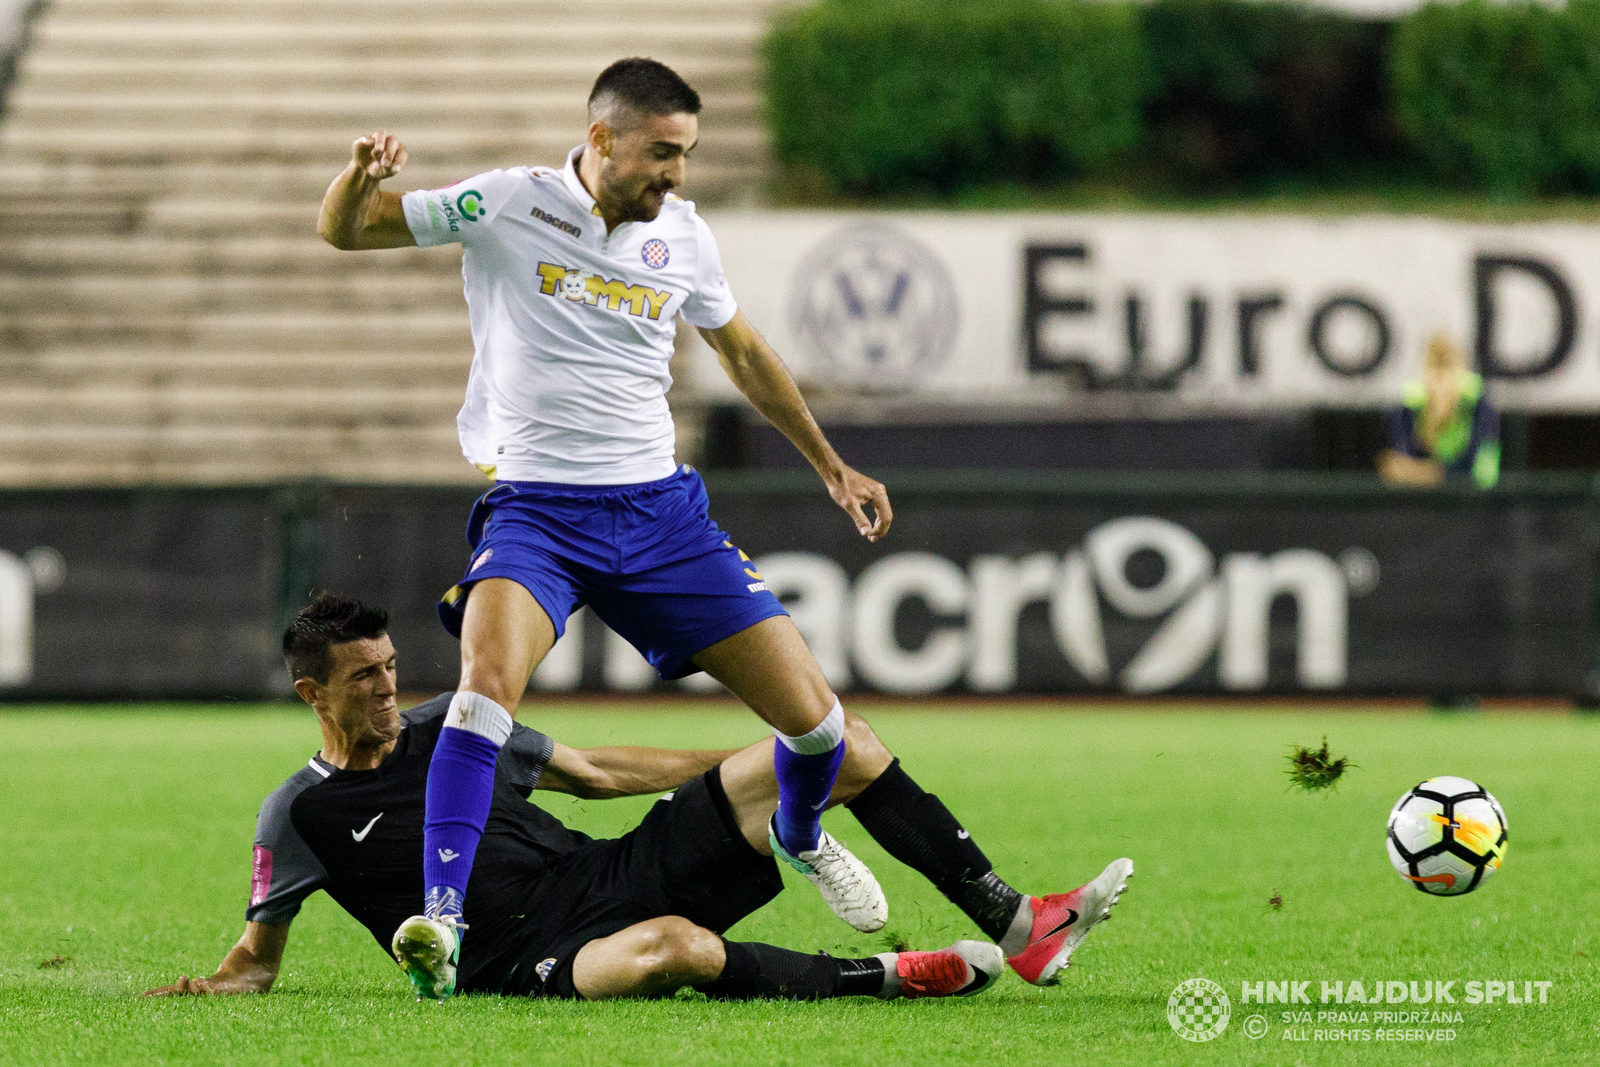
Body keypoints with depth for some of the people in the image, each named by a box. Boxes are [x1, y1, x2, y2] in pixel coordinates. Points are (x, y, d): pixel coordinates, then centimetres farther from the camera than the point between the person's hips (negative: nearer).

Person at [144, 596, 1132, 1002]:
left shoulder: (448, 724, 15)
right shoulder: (302, 816, 0)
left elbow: (600, 771, 24)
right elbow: (260, 955, 8)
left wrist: (755, 769, 22)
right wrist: (208, 990, -15)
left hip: (613, 876, 7)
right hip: (534, 962, -7)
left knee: (843, 744, -2)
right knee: (672, 946, -45)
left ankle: (1013, 922, -5)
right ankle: (891, 978, -29)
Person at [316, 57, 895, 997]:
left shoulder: (684, 238, 4)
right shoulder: (509, 207, -7)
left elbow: (744, 352, 22)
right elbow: (343, 231, -3)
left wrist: (831, 464, 25)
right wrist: (362, 179, -27)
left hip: (660, 509, 4)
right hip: (534, 508, -4)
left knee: (813, 715, 2)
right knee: (490, 679, -34)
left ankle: (800, 838, 37)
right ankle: (441, 918, -32)